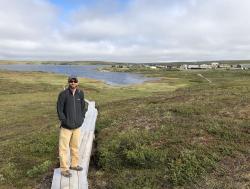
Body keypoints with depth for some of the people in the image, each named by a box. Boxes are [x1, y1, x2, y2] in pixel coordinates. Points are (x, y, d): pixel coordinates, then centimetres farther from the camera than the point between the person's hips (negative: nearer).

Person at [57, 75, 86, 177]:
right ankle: (64, 169, 17)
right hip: (66, 127, -5)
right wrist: (64, 121, -12)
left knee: (75, 147, 18)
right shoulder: (63, 94, -13)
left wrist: (81, 118, 4)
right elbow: (59, 109, -10)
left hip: (77, 126, 5)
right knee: (64, 148, 3)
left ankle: (74, 164, 35)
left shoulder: (80, 93, 1)